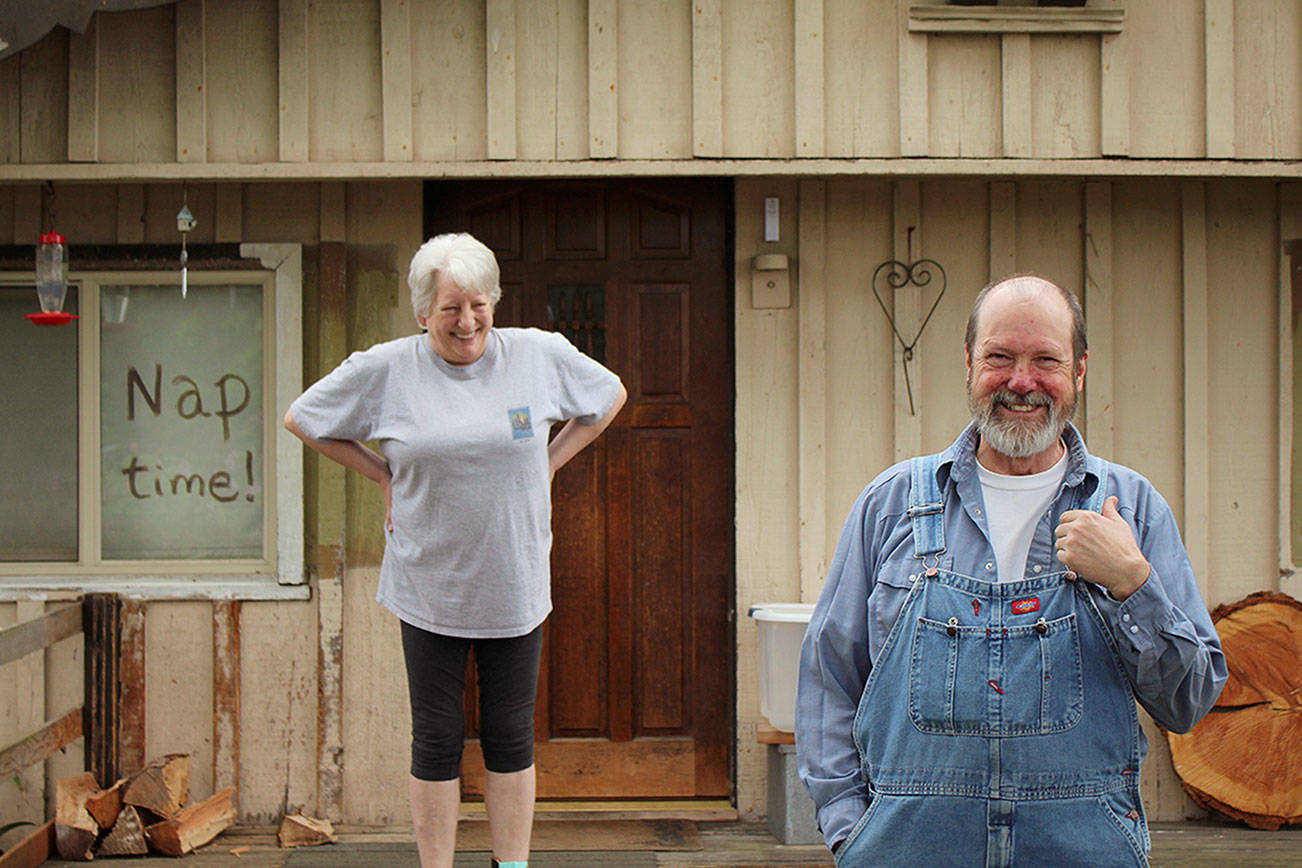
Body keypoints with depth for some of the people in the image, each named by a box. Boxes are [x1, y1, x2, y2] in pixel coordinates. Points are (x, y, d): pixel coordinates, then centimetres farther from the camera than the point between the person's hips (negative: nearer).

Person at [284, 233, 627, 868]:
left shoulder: (541, 355, -1)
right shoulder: (383, 370, -4)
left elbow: (609, 397, 16)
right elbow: (301, 420, 8)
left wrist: (548, 463, 6)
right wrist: (385, 477, 1)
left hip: (515, 587, 1)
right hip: (429, 590, -1)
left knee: (510, 738, 9)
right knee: (436, 741, 5)